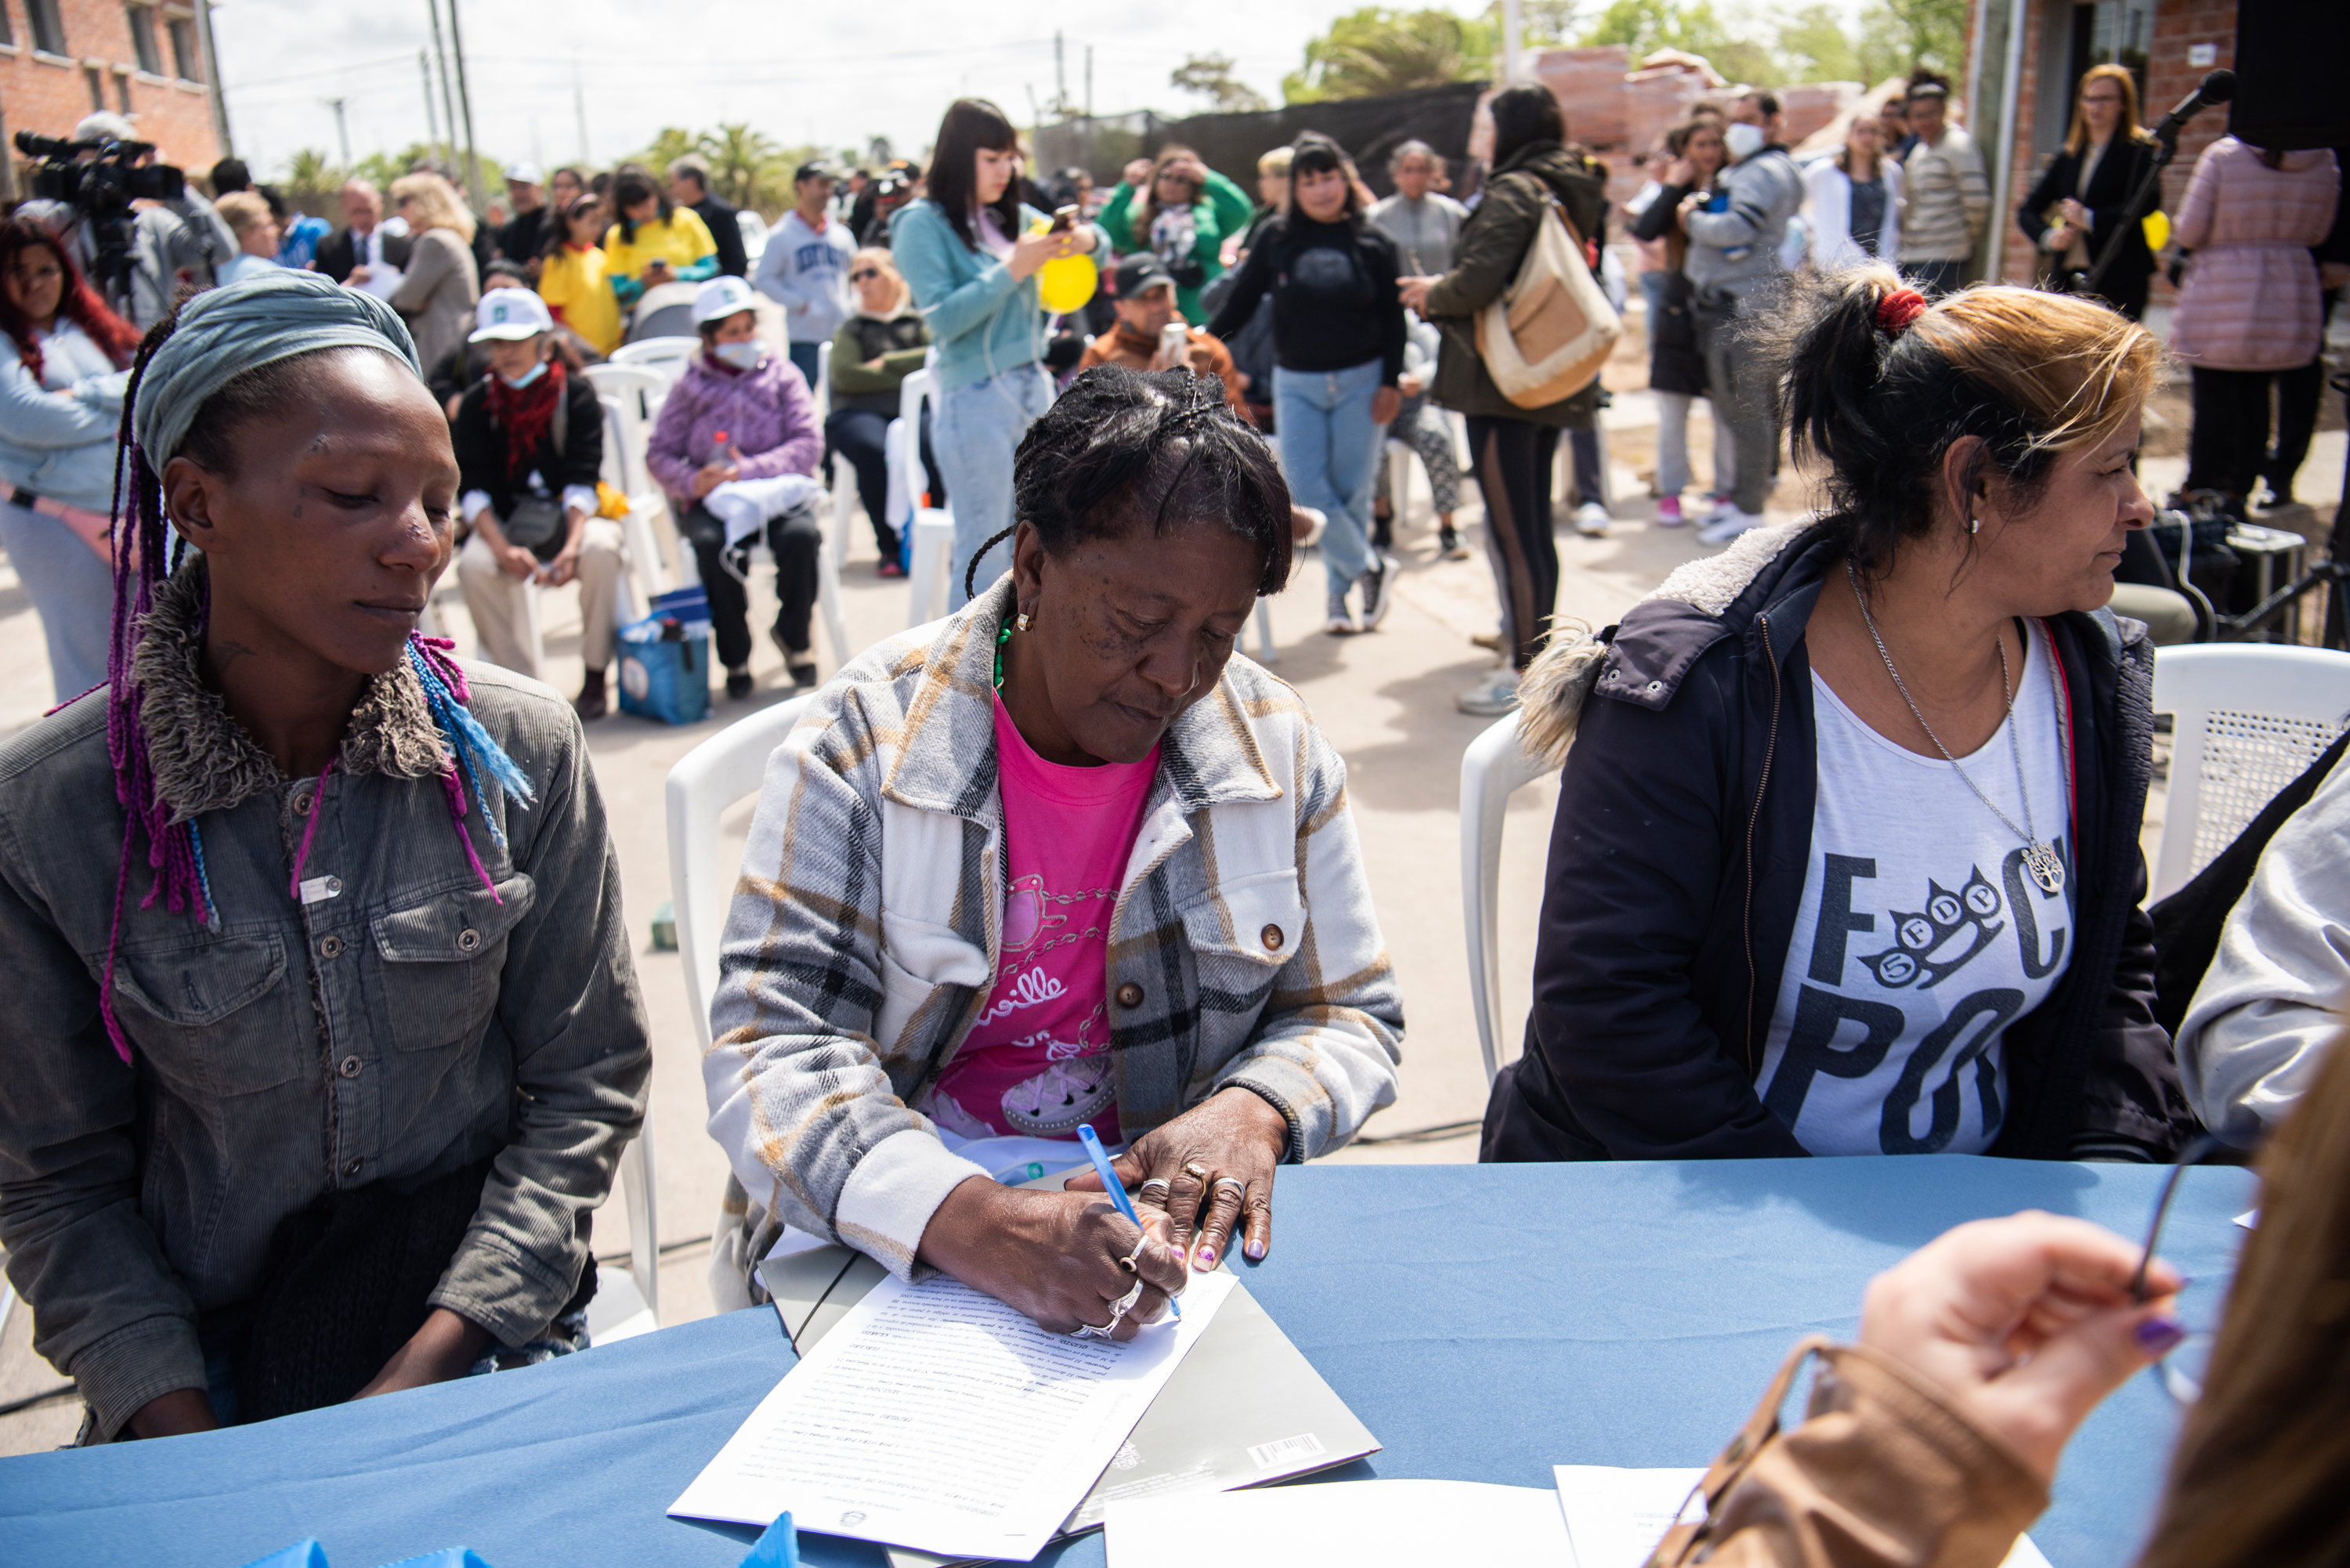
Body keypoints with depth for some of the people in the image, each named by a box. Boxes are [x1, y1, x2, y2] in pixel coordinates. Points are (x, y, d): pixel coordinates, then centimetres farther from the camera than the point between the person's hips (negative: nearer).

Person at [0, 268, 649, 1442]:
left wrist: (429, 1363, -10)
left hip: (487, 1343, 0)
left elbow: (588, 1083, -2)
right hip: (199, 1359, 1)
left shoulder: (519, 751, -7)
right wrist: (184, 1433, -12)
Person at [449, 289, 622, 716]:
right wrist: (502, 550, -26)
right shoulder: (477, 403, 2)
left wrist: (572, 545, -29)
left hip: (573, 516, -1)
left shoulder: (575, 394, -3)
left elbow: (583, 481, -12)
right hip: (507, 524, 1)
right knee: (473, 565, -30)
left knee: (600, 549, -34)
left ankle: (595, 677, -20)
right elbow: (471, 488, -8)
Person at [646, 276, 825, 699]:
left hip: (777, 489, 0)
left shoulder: (781, 375, 12)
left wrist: (749, 469, -14)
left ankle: (794, 637, -6)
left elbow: (809, 444, 0)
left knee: (801, 535, -33)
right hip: (711, 501, 0)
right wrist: (693, 481, -13)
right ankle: (735, 656, -15)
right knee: (714, 545, -34)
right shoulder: (690, 386, 14)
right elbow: (660, 453, 10)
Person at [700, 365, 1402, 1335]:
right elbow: (771, 1054, -15)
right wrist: (975, 1226, -34)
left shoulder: (1277, 748, 0)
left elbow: (1351, 1017, 9)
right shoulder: (866, 738, -9)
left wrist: (1254, 1111, -15)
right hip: (898, 1243, -2)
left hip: (1170, 1224, 2)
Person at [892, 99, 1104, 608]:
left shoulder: (1011, 217, 11)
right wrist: (1012, 270, -18)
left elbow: (1098, 244, 20)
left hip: (1035, 391, 7)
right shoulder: (923, 223, -6)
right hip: (976, 400, -7)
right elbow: (943, 319, -16)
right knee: (982, 556, -4)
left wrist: (1087, 239, -3)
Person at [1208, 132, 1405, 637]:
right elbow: (1240, 304, 5)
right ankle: (1370, 568, 11)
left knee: (1352, 490, 2)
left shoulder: (1371, 243, 2)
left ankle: (1341, 593, 17)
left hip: (1360, 382, -1)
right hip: (1296, 384, 1)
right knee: (1307, 490, -8)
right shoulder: (1275, 240, 2)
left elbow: (1392, 320, 4)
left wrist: (1391, 383, -3)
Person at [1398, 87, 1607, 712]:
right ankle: (1534, 641, 32)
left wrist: (1432, 293, -2)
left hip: (1503, 381, -9)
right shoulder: (1575, 192, 14)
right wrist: (1445, 291, 18)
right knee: (1534, 522, 19)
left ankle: (1525, 672, -2)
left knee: (1510, 530, -6)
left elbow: (1477, 281, -23)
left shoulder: (1513, 191, -13)